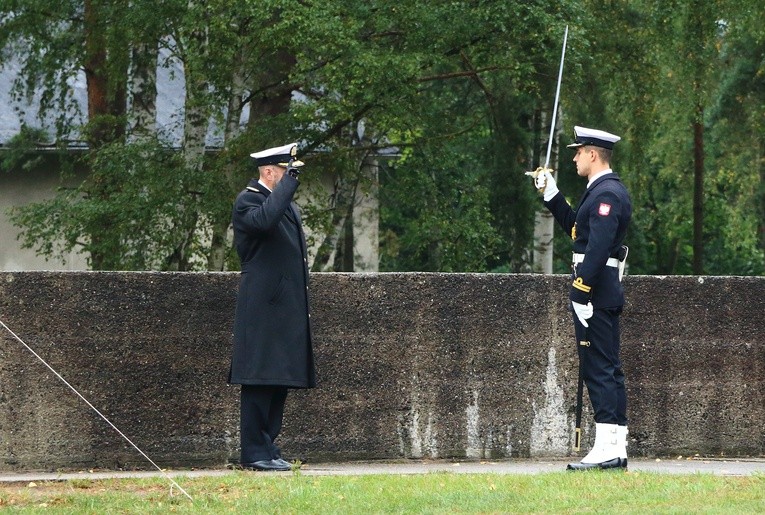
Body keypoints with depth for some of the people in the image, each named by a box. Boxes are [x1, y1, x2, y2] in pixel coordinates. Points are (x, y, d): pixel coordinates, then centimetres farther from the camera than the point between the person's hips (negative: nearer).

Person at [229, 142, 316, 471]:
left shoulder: (288, 205, 22)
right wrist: (288, 183, -23)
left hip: (288, 308, 9)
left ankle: (268, 448, 13)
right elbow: (265, 220, -32)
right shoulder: (248, 201, -7)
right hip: (262, 310, -9)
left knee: (280, 381, 9)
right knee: (260, 381, -8)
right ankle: (255, 453, -6)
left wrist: (302, 309, 24)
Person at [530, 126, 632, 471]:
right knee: (609, 371, 10)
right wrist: (551, 194, 22)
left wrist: (581, 293, -25)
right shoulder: (604, 191, 17)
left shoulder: (606, 194, -16)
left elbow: (598, 247, -24)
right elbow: (576, 228, 27)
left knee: (599, 370, -10)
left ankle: (606, 449, -11)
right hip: (606, 295, 11)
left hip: (595, 295, -11)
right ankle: (616, 449, 12)